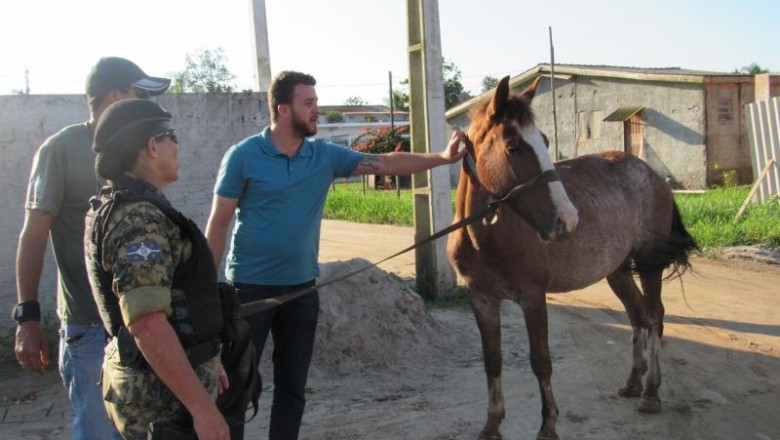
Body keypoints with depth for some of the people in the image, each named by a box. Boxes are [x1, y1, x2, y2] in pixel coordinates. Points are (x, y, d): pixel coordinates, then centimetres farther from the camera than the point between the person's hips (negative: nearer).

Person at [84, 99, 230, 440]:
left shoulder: (126, 207, 11)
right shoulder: (139, 219, -22)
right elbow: (147, 324, -29)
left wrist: (205, 362, 22)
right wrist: (203, 407, -27)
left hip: (147, 381, 10)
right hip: (163, 395, -10)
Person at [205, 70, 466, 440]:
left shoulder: (325, 156, 1)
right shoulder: (243, 156, -10)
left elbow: (385, 163, -2)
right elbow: (218, 224, -7)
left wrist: (442, 158, -13)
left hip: (302, 288, 4)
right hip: (250, 287, -4)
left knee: (292, 387, 15)